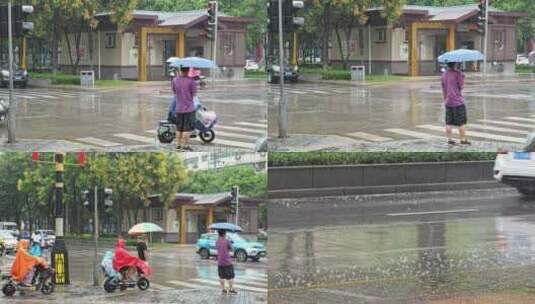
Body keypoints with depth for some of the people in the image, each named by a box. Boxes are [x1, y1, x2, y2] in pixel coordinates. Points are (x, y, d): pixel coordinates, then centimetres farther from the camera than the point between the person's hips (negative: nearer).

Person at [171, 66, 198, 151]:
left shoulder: (175, 80, 0)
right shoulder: (191, 81, -13)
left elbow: (174, 92, 10)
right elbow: (194, 94, -7)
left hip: (179, 108, 5)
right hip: (189, 108, -5)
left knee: (179, 128, 15)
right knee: (187, 128, 1)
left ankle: (178, 145, 19)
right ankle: (185, 146, 2)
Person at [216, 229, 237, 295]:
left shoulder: (217, 241, 1)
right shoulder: (226, 241, -15)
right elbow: (230, 249, -2)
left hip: (220, 262, 5)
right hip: (227, 262, -5)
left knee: (221, 277, 11)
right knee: (230, 276, 5)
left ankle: (223, 290, 11)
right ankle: (230, 289, 8)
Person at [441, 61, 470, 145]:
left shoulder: (444, 74, 8)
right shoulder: (458, 73, -12)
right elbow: (461, 86, -12)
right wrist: (463, 78, 4)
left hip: (448, 102, 6)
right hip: (458, 101, -6)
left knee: (449, 123, 9)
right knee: (462, 122, 1)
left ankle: (449, 139, 9)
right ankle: (463, 139, 2)